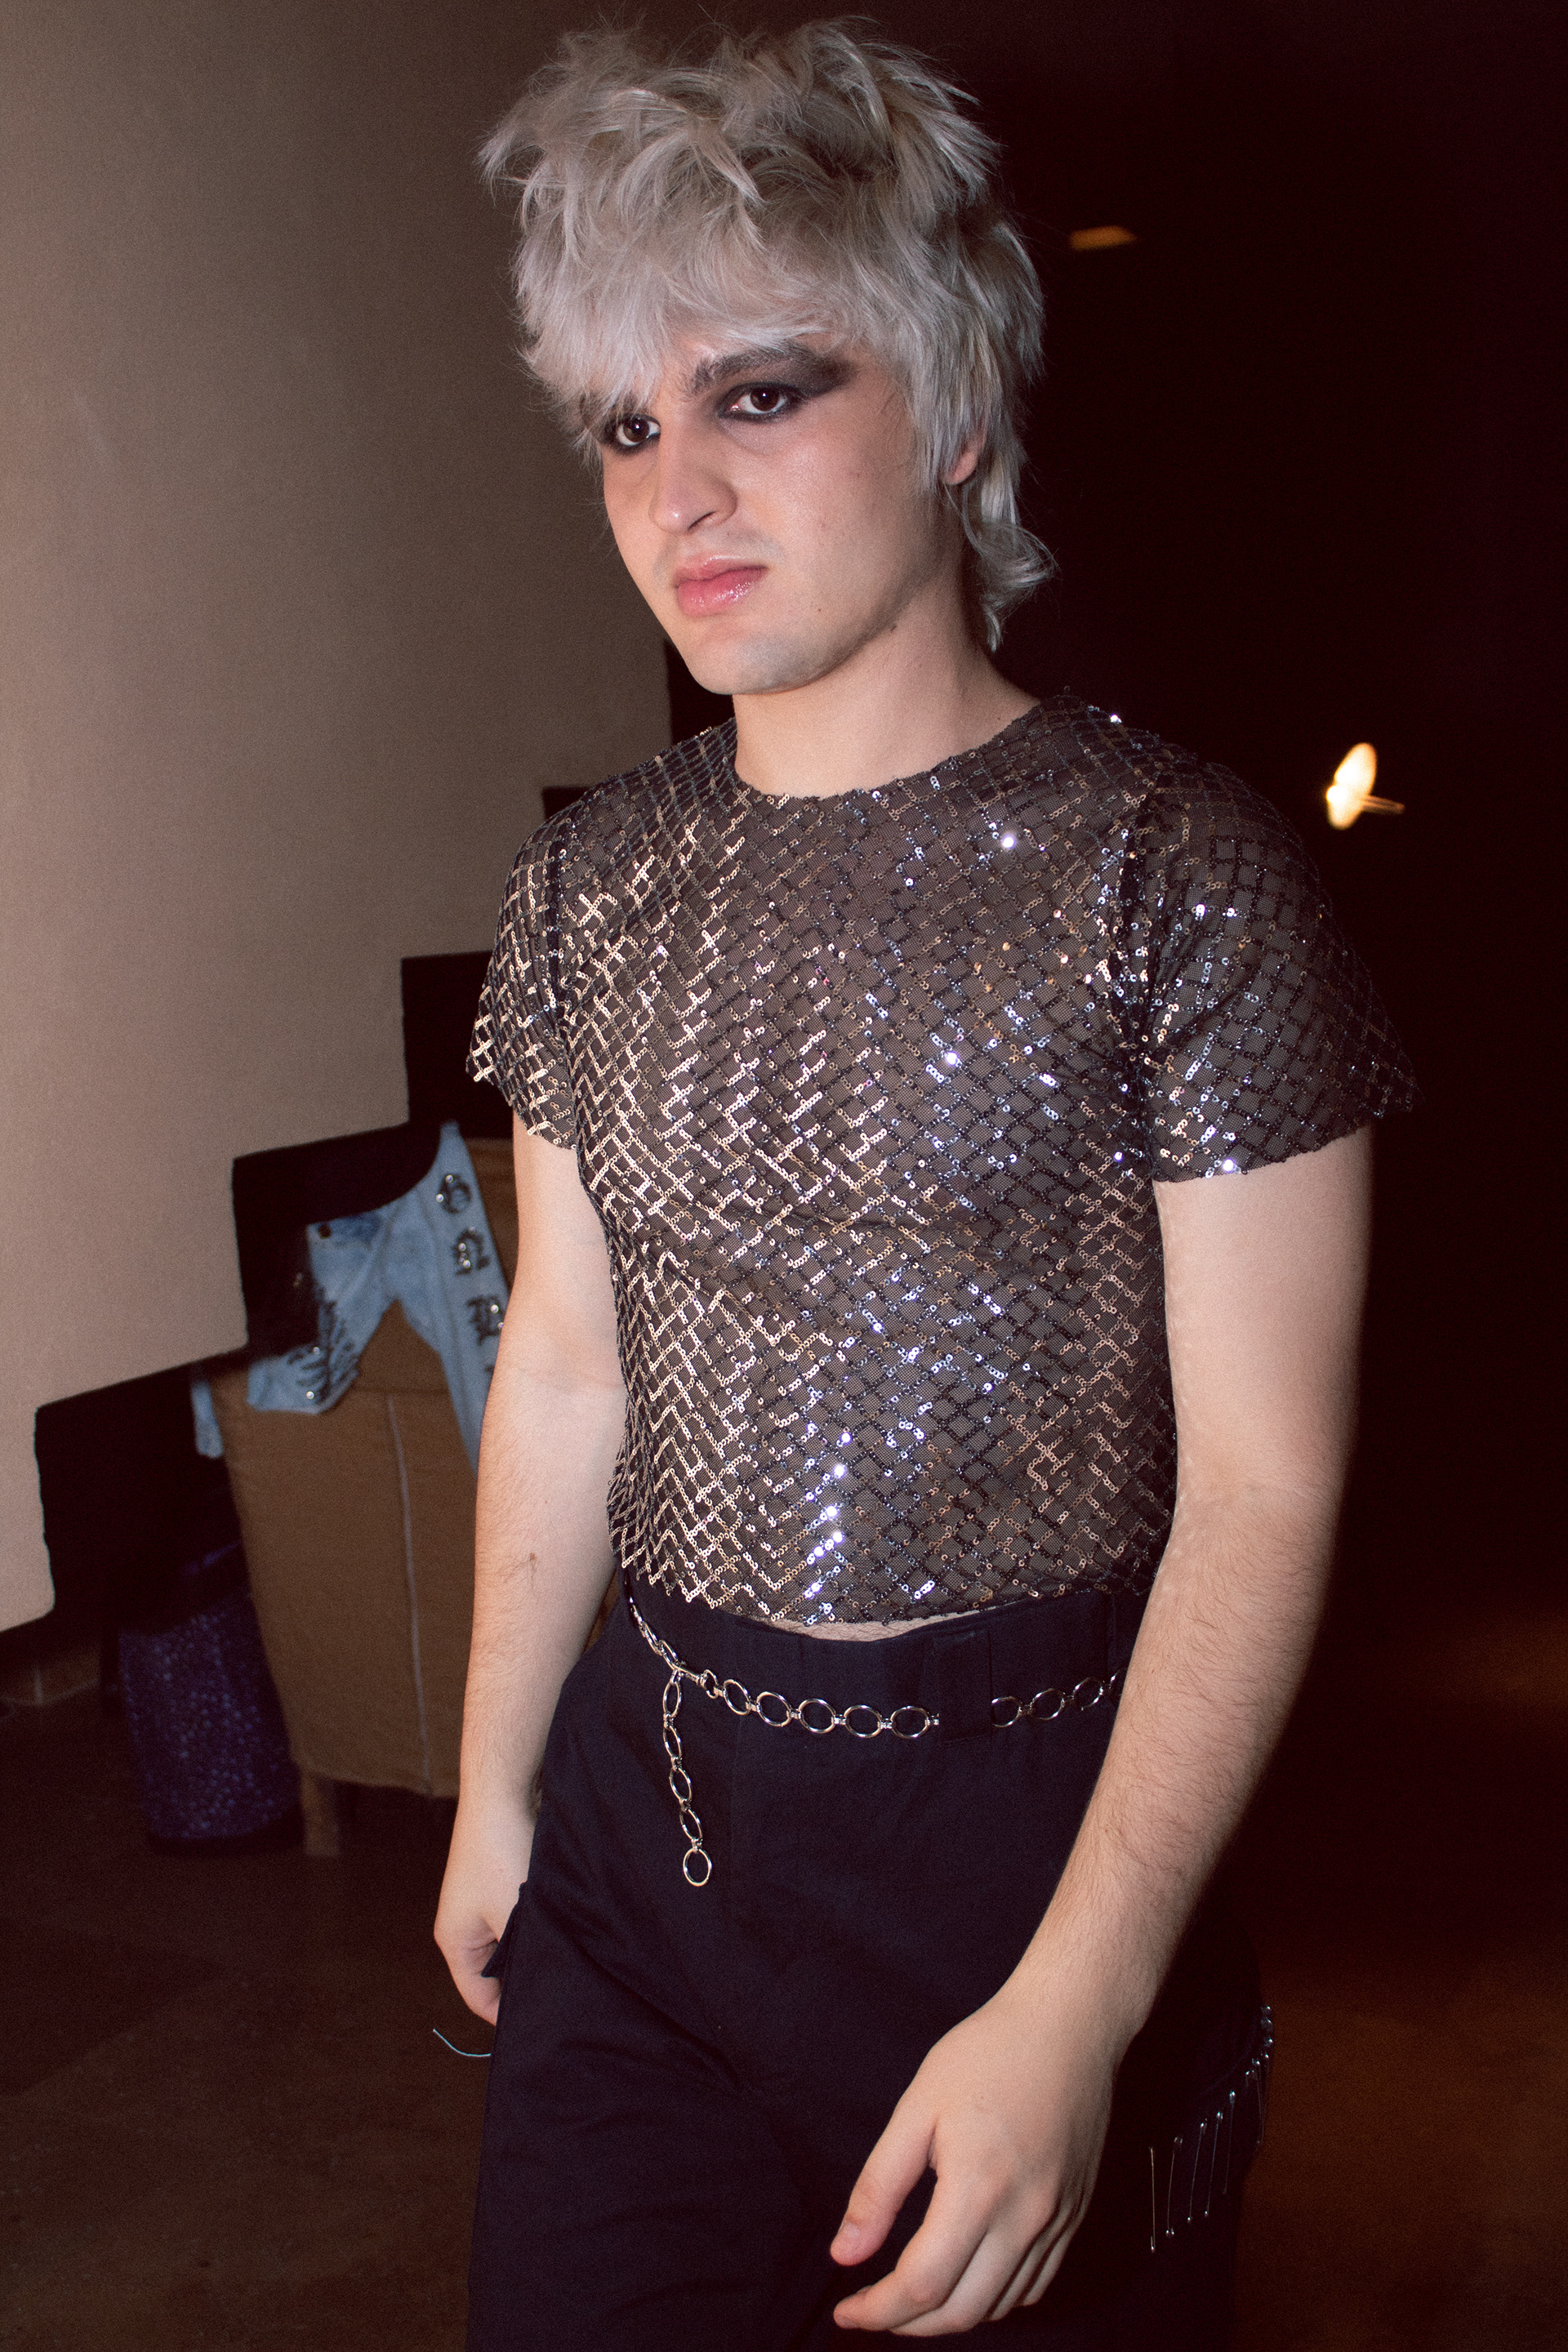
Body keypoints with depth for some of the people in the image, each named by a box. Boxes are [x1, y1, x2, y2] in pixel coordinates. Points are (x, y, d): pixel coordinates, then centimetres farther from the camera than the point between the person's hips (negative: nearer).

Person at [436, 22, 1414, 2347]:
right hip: (643, 1815, 4)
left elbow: (1264, 1481, -15)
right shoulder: (593, 884, 2)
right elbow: (564, 1366, 9)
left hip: (1036, 1823, -3)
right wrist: (495, 1784, 12)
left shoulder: (1178, 871, -13)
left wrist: (1080, 2002, -19)